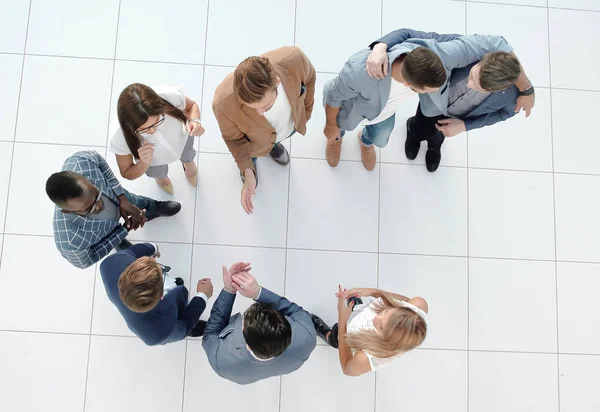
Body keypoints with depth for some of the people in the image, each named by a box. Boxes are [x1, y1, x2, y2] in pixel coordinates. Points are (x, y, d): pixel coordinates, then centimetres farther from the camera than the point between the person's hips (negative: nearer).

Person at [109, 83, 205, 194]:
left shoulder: (170, 96, -47)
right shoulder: (119, 136, -44)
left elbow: (191, 106, -19)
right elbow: (127, 174, -23)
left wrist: (194, 121, -42)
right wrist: (144, 163, -45)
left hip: (182, 137, 1)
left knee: (187, 157, 38)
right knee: (159, 174, 35)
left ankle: (188, 162, 75)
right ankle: (160, 176, 73)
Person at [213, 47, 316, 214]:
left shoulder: (294, 59, -43)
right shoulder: (224, 104, -46)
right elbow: (233, 137, -21)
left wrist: (306, 111, -2)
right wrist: (247, 172, -31)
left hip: (291, 124, 2)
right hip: (254, 139, -2)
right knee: (251, 152, 33)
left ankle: (273, 143, 73)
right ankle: (250, 163, 69)